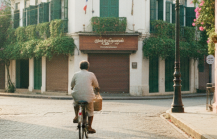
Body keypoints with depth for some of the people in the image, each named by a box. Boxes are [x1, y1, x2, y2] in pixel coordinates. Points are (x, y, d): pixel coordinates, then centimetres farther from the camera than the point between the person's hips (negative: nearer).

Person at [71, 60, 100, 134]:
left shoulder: (76, 74, 6)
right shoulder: (91, 74, 4)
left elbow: (72, 85, 15)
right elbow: (96, 86, 15)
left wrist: (73, 88, 39)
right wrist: (97, 89, 38)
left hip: (77, 96, 1)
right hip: (88, 96, -1)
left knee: (75, 102, 37)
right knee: (90, 111, 22)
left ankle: (76, 116, 24)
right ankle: (89, 127, 21)